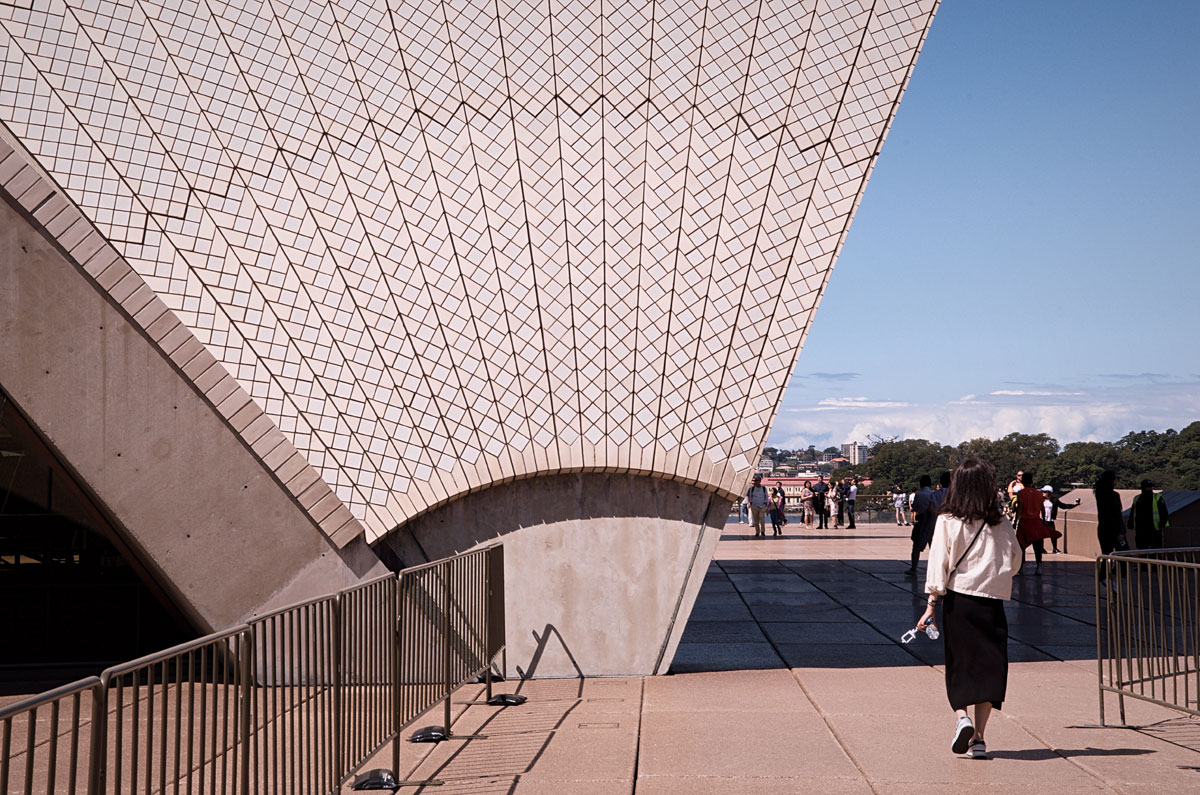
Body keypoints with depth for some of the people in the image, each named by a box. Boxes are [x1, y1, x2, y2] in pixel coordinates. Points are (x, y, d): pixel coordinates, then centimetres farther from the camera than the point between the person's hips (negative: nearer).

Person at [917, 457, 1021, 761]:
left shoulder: (947, 521, -4)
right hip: (992, 602, 1)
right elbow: (1014, 562, 11)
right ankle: (978, 737, 5)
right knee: (988, 667, 7)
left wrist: (932, 604, -5)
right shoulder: (1001, 525, 2)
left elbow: (938, 564, -7)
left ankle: (961, 717, -8)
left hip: (958, 600, -1)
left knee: (959, 667, 13)